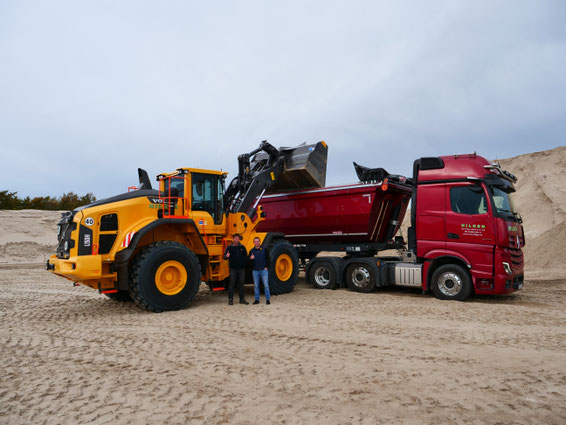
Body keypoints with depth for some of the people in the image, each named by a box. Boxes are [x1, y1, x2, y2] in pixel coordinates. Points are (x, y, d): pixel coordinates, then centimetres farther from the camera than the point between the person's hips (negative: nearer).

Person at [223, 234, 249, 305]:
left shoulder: (242, 247, 11)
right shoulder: (229, 247, 2)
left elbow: (246, 256, 17)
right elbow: (224, 257, -7)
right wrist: (226, 256, -29)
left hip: (241, 269, 3)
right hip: (233, 269, -3)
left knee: (241, 284, 7)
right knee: (232, 284, -1)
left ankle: (242, 299, 14)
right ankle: (230, 299, 6)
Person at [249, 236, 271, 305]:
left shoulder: (264, 249, 3)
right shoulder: (251, 251, 7)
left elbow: (268, 259, 6)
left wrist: (266, 267, -4)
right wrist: (251, 258, -13)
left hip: (263, 270, -2)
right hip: (255, 270, 2)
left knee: (266, 285, -4)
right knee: (256, 285, 6)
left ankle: (267, 299, 4)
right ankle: (257, 299, 15)